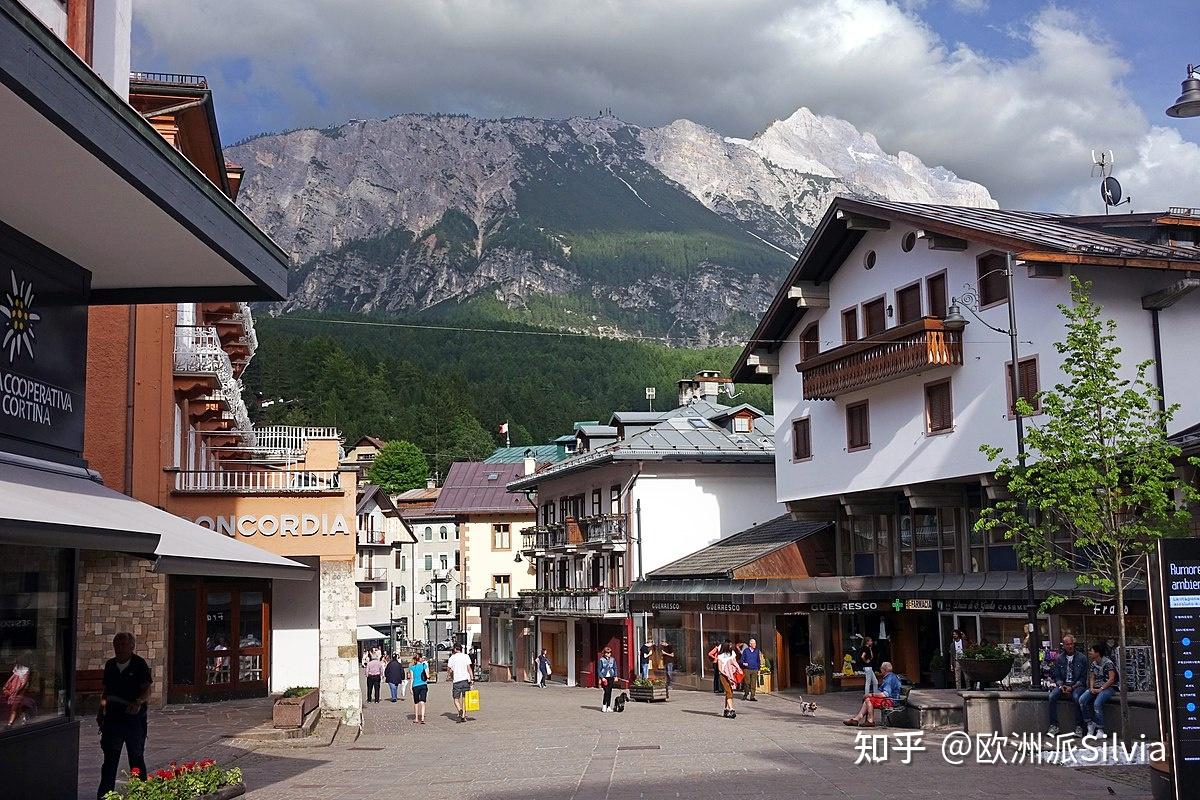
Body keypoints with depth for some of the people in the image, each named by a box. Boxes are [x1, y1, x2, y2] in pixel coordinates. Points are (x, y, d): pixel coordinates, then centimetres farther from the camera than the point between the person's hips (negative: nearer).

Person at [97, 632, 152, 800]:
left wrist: (138, 702, -31)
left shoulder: (140, 664, -7)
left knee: (136, 758, 6)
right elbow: (106, 691, 18)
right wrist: (101, 712, 11)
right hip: (112, 717, 4)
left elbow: (147, 690, -13)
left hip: (134, 718, -4)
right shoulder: (110, 665, 9)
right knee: (110, 758, 6)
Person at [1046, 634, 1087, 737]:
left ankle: (1078, 727, -26)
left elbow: (1083, 677, -2)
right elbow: (1057, 676, 9)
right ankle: (1054, 726, -20)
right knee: (1052, 696, -24)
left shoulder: (1081, 658, 1)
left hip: (1077, 685, -3)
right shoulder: (1059, 659, 9)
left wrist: (1072, 687, -15)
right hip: (1063, 685, 3)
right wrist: (1061, 686, -11)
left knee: (1076, 697, -36)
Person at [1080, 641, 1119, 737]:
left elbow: (1111, 679, -14)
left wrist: (1100, 689, -18)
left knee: (1097, 703, -33)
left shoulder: (1108, 663, -10)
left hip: (1108, 688, -7)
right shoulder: (1093, 664, 14)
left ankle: (1100, 729, -20)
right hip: (1096, 688, 7)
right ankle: (1090, 724, -11)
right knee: (1082, 700, -19)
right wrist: (1092, 688, -4)